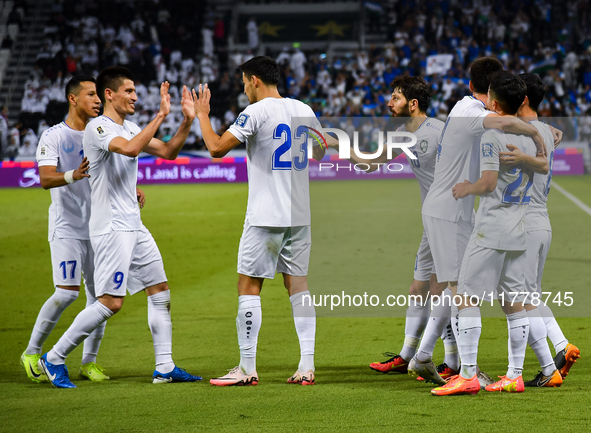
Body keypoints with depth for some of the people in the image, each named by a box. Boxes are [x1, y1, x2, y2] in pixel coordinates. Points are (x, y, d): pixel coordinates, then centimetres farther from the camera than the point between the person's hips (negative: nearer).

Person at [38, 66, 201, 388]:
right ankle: (54, 358, -2)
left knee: (160, 292, 7)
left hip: (133, 226, 9)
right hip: (110, 228, -9)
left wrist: (187, 122, 4)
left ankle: (165, 367, 11)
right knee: (110, 302, -11)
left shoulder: (130, 128, 14)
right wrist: (161, 115, -27)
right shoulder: (97, 127, -13)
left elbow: (167, 152, 17)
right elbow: (129, 148, -31)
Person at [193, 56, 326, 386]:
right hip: (300, 215, 6)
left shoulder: (256, 112, -11)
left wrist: (203, 115, 1)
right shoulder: (304, 110, 8)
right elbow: (320, 152, 24)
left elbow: (217, 148, -14)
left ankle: (248, 368, 1)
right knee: (298, 285, 9)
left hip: (266, 217, -6)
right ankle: (307, 367, 3)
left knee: (249, 286, 1)